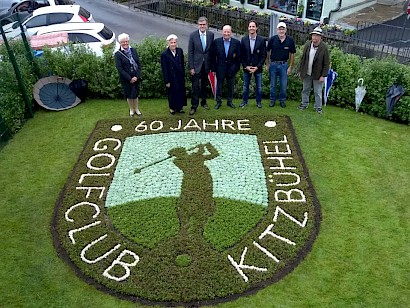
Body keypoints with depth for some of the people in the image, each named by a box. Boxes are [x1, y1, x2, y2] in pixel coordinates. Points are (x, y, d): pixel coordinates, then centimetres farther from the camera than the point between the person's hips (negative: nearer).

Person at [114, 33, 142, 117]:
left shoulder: (134, 50, 2)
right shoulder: (118, 54, -9)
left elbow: (139, 64, 0)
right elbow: (120, 69, -13)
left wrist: (137, 76, -11)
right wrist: (130, 78, -16)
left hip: (136, 78, 3)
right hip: (126, 79, -3)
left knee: (136, 94, 13)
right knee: (129, 95, 10)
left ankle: (136, 109, 32)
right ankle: (131, 109, 31)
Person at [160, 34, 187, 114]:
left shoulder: (180, 51, -1)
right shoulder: (164, 54, -14)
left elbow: (182, 64, 8)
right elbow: (164, 69, -12)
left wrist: (183, 74, 9)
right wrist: (166, 81, -13)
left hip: (180, 77, 4)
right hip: (171, 78, -4)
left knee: (181, 92, 12)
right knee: (172, 93, 9)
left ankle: (180, 107, 28)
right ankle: (172, 108, 27)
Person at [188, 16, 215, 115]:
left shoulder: (211, 35, 2)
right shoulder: (193, 35, -6)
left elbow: (211, 50, 7)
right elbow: (190, 52, -6)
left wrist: (212, 65, 4)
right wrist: (191, 67, -10)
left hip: (206, 64, 3)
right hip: (196, 65, -3)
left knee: (204, 85, 15)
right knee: (195, 86, -3)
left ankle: (204, 102, 31)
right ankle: (194, 106, 4)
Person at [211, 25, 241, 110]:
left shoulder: (236, 42, -1)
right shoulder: (216, 42, -2)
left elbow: (239, 57, 1)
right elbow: (213, 56, -1)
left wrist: (237, 68, -4)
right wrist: (213, 69, -4)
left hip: (231, 69, 1)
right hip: (220, 68, -1)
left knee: (231, 86, 11)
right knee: (219, 86, 7)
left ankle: (230, 101, 26)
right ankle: (218, 102, 20)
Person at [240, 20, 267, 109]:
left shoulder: (262, 40, -3)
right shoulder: (243, 40, 1)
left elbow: (264, 55, -3)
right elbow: (242, 55, 2)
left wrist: (257, 67, -10)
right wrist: (245, 66, -6)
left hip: (257, 68, -1)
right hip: (246, 67, 1)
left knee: (259, 87, 6)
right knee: (245, 86, 10)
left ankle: (259, 102, 20)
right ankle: (244, 101, 24)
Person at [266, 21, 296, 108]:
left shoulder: (290, 40, -4)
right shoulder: (272, 39, -5)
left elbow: (292, 54, 2)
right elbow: (268, 52, 2)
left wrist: (290, 67, 0)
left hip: (284, 64, 0)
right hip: (273, 64, 0)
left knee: (284, 85, 6)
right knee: (273, 84, 10)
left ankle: (282, 100, 21)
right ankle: (272, 100, 23)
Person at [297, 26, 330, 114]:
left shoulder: (324, 48, -13)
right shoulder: (307, 45, -1)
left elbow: (326, 63, -10)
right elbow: (302, 58, 7)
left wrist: (323, 76, -13)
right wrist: (300, 71, 6)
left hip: (317, 75, -4)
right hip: (306, 74, 4)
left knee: (318, 92, 5)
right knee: (305, 90, 16)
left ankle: (318, 107, 19)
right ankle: (304, 104, 32)